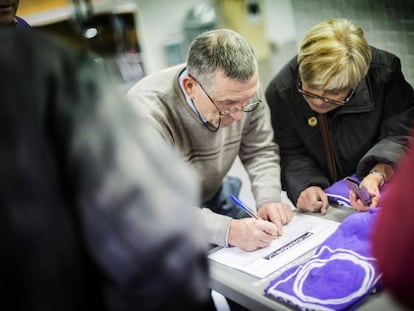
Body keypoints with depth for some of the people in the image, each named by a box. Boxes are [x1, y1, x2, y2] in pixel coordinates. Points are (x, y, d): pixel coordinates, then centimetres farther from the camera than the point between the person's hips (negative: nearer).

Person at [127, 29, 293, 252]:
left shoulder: (243, 88, -18)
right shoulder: (147, 113, -37)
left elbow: (260, 151, -6)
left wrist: (268, 200, -23)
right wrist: (227, 231, -47)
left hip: (213, 198, 5)